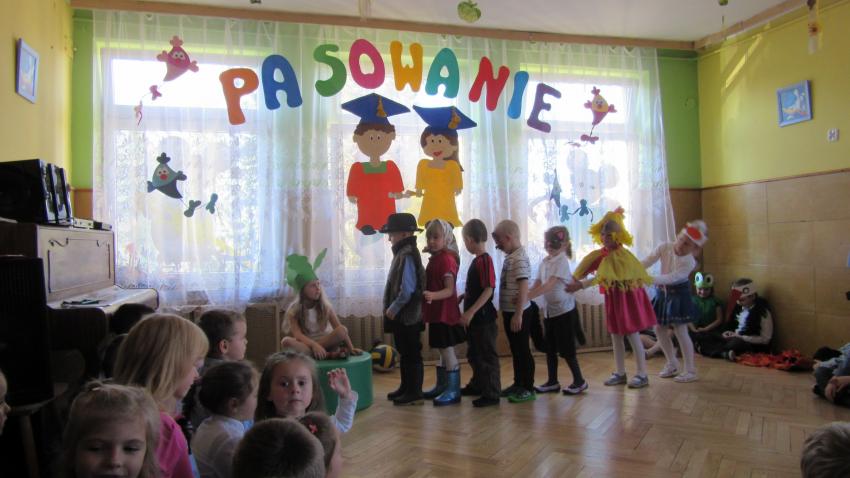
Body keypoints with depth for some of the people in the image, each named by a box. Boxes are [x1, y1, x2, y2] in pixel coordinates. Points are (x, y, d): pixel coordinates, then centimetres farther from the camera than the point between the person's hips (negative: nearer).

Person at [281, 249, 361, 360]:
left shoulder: (325, 306, 2)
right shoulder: (294, 310, -4)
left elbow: (340, 329, -3)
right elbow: (297, 335, -18)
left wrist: (351, 348, -16)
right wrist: (314, 345, -36)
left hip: (325, 342, 0)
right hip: (306, 345, 0)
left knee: (342, 330, -27)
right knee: (286, 341, -34)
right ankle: (329, 355, -36)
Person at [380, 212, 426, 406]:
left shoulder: (407, 256, -19)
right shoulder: (403, 253, 12)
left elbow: (407, 289, -24)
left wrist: (393, 308, -16)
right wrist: (393, 309, 13)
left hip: (407, 317, -10)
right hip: (402, 316, 10)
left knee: (411, 354, 0)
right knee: (405, 353, 18)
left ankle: (414, 393, 10)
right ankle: (406, 388, 30)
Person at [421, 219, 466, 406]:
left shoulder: (447, 259, -17)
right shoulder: (435, 258, 12)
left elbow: (449, 290, -23)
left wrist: (433, 295, -38)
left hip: (445, 313, -9)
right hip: (436, 313, 9)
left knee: (448, 351, -3)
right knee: (443, 351, 17)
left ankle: (453, 391, 6)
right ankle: (441, 386, 28)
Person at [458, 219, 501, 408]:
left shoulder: (485, 260, -18)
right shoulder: (477, 260, 9)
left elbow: (488, 289, -24)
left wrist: (471, 311, -26)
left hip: (483, 319, -10)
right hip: (474, 319, 10)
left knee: (487, 356, 1)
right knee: (474, 355, 22)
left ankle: (492, 394, 11)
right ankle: (477, 385, 38)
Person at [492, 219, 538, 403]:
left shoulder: (519, 258, -17)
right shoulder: (510, 257, 11)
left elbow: (524, 287, -22)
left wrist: (518, 314, -24)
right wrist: (510, 312, 18)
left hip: (518, 312, -9)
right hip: (509, 311, 9)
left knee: (523, 350, 0)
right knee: (515, 350, 17)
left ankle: (528, 388, 10)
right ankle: (518, 384, 29)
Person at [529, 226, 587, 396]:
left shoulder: (562, 261, -17)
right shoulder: (544, 262, 6)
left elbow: (549, 285, -26)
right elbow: (537, 285, 5)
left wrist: (526, 297, -32)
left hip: (564, 310, -7)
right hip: (550, 310, 7)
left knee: (566, 349, 0)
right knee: (550, 348, 12)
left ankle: (579, 381, 16)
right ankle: (552, 382, 23)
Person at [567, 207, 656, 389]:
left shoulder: (621, 255, -21)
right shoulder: (602, 254, 4)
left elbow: (605, 277, -32)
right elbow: (585, 267, -4)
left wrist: (581, 285, -40)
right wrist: (572, 280, -21)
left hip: (628, 297, -7)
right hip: (612, 298, 7)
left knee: (632, 335, -1)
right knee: (615, 336, 11)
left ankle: (642, 374, 10)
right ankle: (620, 373, 20)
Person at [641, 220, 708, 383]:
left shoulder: (689, 262, -24)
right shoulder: (664, 247, -11)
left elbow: (670, 278, -32)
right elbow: (645, 262, -13)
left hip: (679, 294, -6)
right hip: (663, 292, 6)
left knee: (680, 331, -5)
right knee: (659, 329, 9)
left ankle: (690, 370, 8)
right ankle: (672, 364, 27)